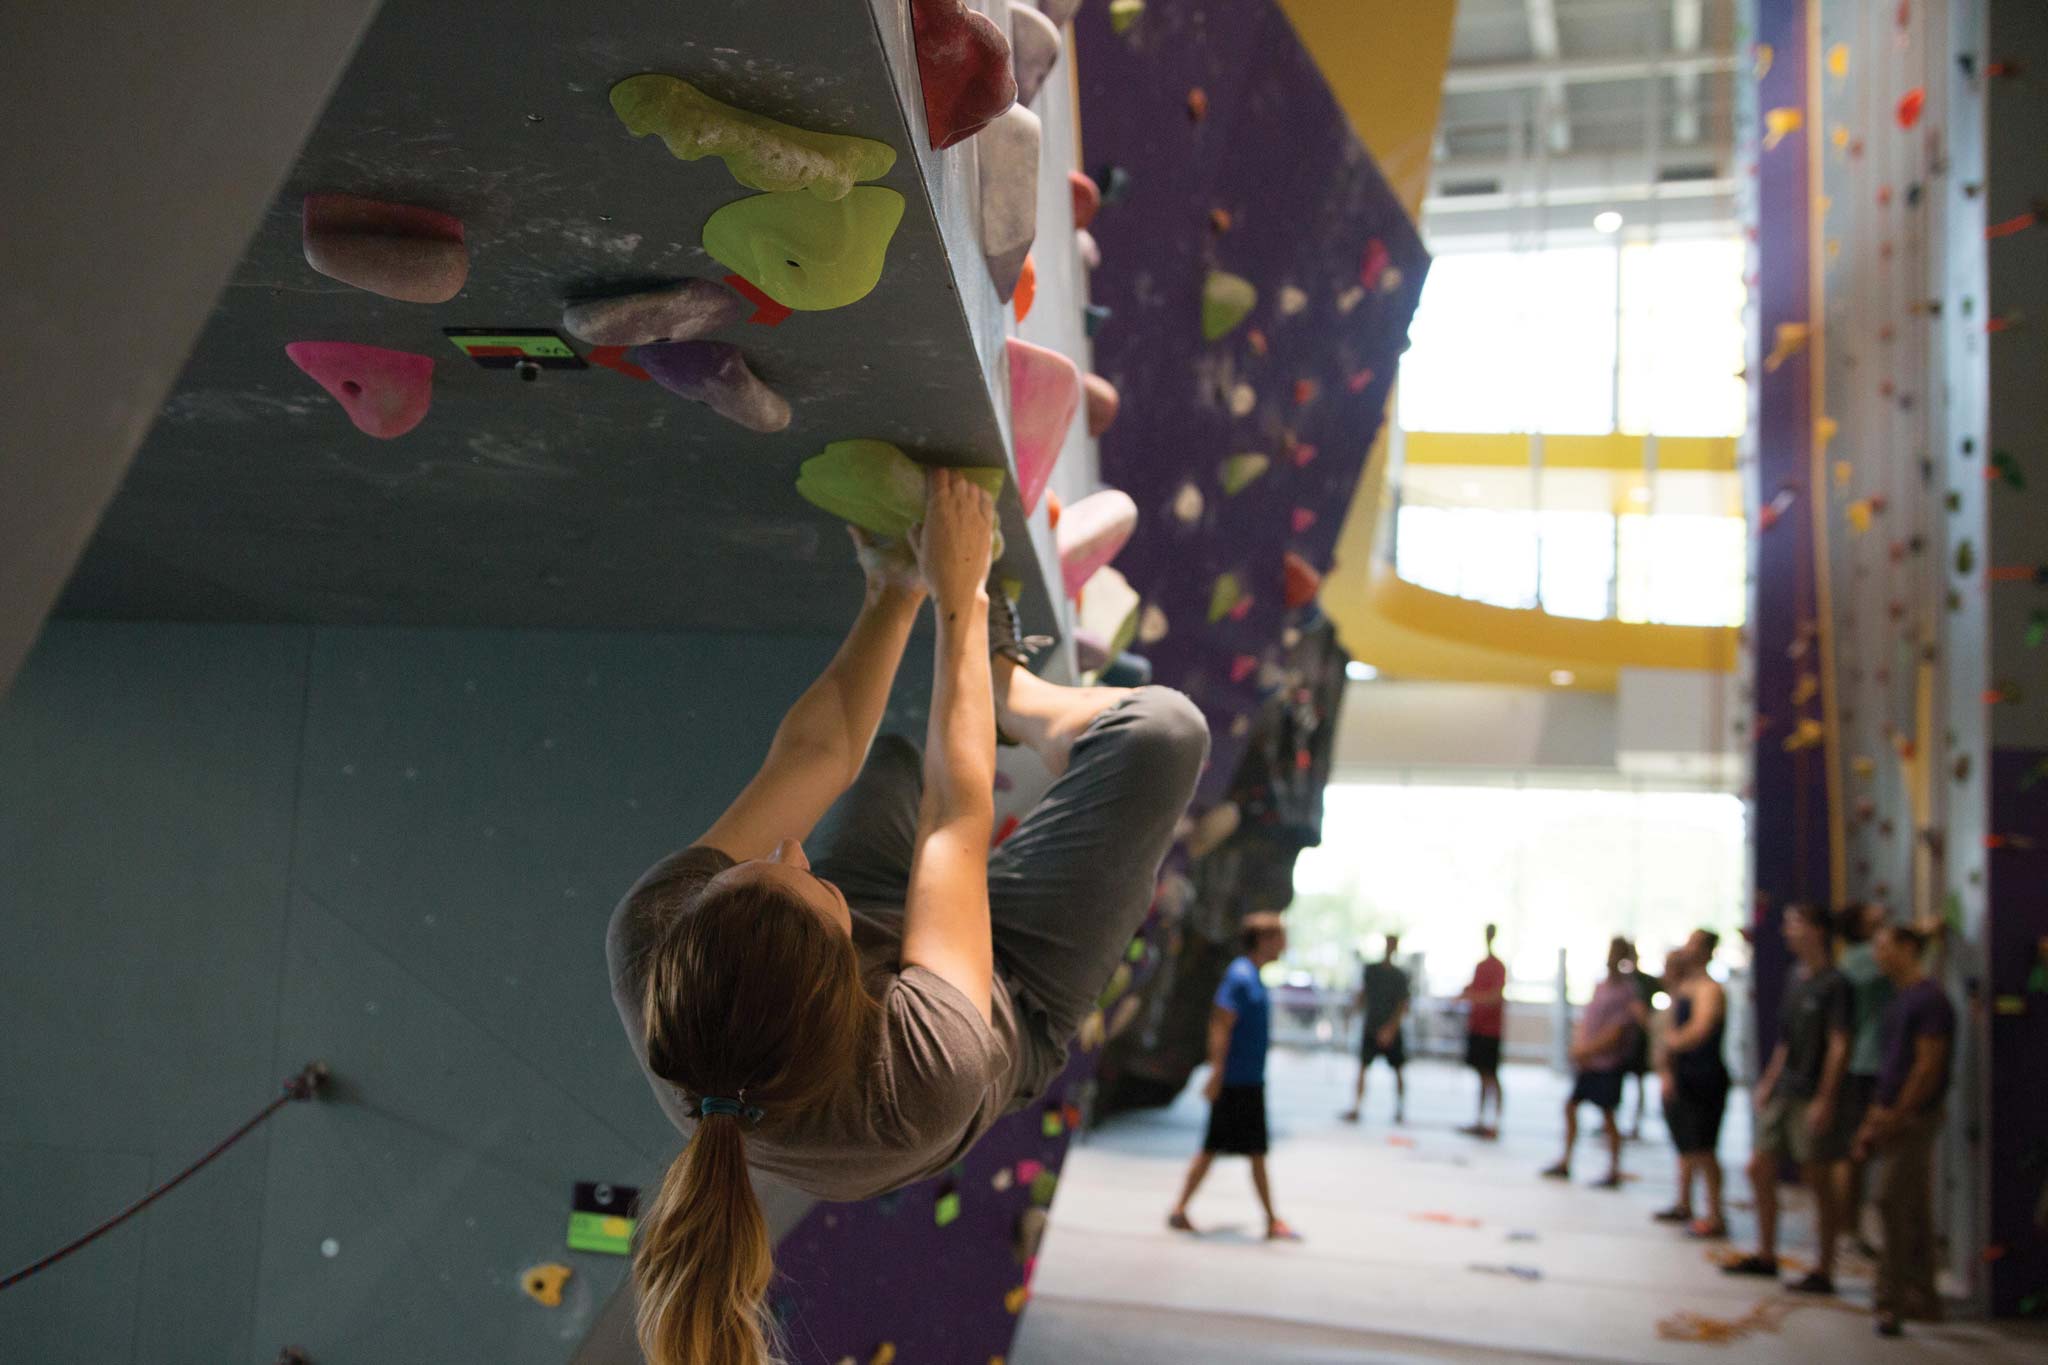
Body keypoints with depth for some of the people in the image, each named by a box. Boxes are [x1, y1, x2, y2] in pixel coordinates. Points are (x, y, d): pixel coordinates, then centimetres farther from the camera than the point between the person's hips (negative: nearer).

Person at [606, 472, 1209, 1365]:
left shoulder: (647, 953, -39)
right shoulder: (927, 1074, -47)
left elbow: (815, 755, -26)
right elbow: (956, 808, -33)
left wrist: (897, 594, -15)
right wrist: (957, 598, -22)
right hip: (1014, 1004, -3)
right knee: (1163, 726, -9)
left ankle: (975, 673, 44)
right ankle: (1004, 687, 20)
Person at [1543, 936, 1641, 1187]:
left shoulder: (1626, 992, -12)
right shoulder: (1600, 986, 11)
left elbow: (1616, 1032, -17)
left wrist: (1587, 1051, -16)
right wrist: (1578, 1047, -2)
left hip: (1608, 1064, -8)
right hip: (1587, 1063, 8)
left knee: (1608, 1115, -1)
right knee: (1570, 1106, 9)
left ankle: (1614, 1173, 9)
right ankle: (1565, 1163, 20)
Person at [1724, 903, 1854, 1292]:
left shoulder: (1834, 984, -12)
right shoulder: (1796, 977, 13)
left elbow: (1838, 1046, -16)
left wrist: (1824, 1099, -20)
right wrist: (1769, 1082, 16)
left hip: (1812, 1098, -9)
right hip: (1782, 1095, 9)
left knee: (1819, 1183, 0)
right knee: (1759, 1169, 11)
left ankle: (1824, 1271, 10)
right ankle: (1765, 1254, 24)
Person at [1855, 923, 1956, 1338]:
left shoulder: (1929, 999, -13)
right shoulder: (1900, 1000, 17)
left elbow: (1928, 1067, -19)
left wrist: (1894, 1117, -19)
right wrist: (1874, 1119, 16)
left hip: (1913, 1117, -9)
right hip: (1894, 1118, 9)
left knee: (1892, 1203, -11)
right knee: (1914, 1213, 12)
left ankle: (1892, 1301, -8)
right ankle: (1922, 1299, 19)